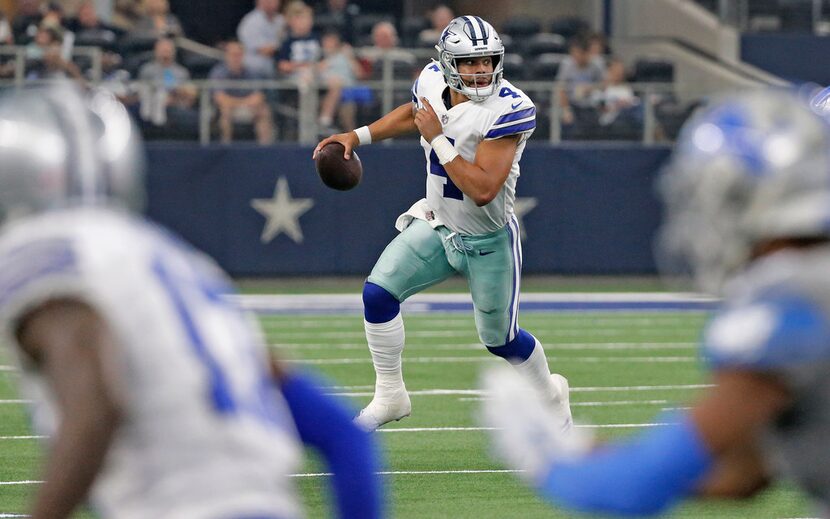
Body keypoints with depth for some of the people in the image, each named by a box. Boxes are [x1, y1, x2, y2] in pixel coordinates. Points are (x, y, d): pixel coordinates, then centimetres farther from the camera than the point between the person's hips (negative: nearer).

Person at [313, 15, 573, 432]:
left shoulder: (507, 110, -30)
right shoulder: (433, 81, -9)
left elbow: (483, 190, -36)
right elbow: (413, 113, 18)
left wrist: (437, 138, -31)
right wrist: (357, 137, 9)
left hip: (487, 242, -5)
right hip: (437, 226, 5)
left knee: (500, 339, 9)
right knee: (378, 293, -12)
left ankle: (551, 394, 40)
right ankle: (390, 397, 5)